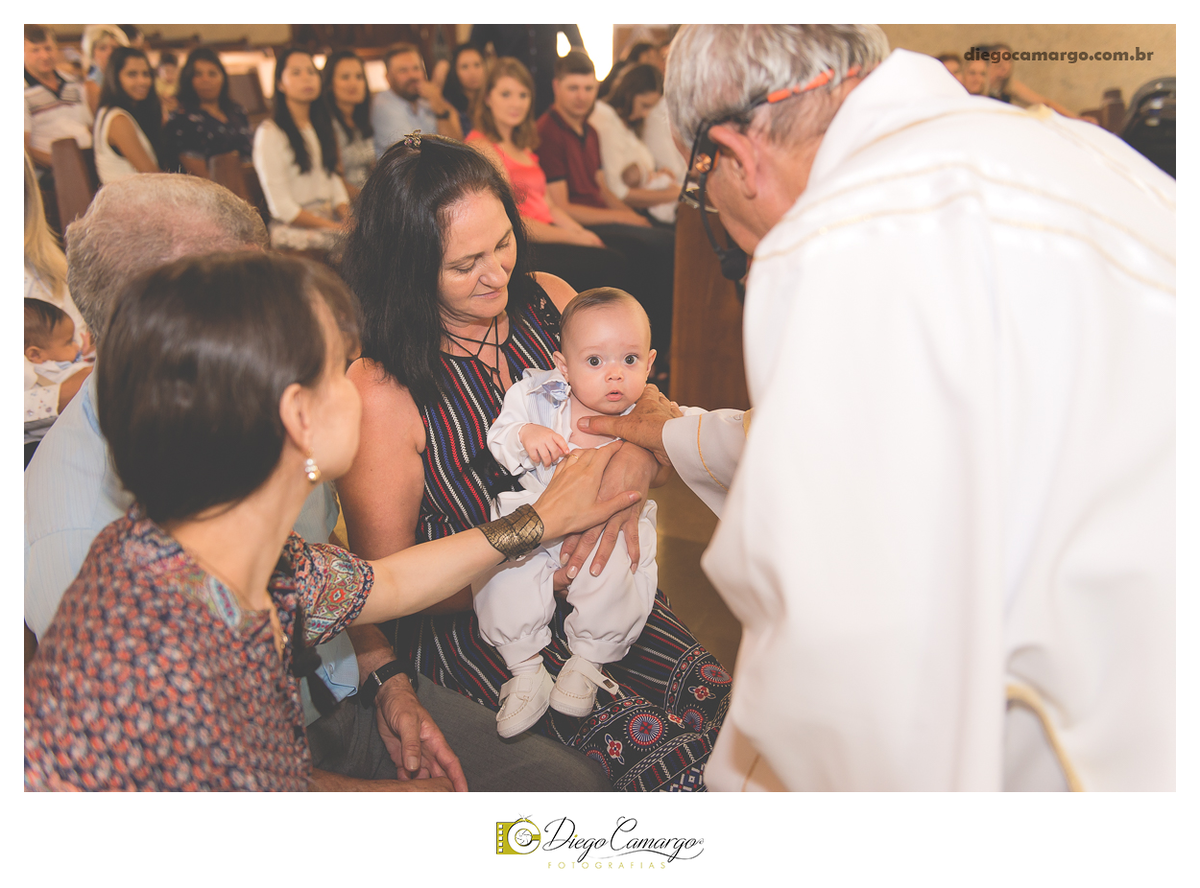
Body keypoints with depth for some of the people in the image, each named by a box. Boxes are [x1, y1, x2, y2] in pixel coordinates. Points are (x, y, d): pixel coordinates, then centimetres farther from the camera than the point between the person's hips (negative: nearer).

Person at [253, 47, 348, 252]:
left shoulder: (322, 126, 20)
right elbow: (282, 208, -9)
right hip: (292, 228, -7)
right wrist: (334, 227, -16)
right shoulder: (270, 133, -4)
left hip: (330, 219, 7)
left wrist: (349, 219, -2)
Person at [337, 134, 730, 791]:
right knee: (653, 745, -23)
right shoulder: (381, 392, -16)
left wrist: (633, 463, -19)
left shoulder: (549, 301, 0)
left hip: (595, 583, 5)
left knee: (719, 700, -16)